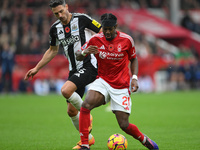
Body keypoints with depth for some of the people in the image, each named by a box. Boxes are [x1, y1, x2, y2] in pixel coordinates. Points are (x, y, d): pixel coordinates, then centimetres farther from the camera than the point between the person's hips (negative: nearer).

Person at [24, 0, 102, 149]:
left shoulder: (82, 19, -10)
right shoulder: (55, 28, 7)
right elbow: (53, 50, 23)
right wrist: (37, 68, 23)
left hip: (89, 66, -7)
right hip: (74, 70, 7)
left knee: (66, 90, -29)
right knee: (71, 111, 6)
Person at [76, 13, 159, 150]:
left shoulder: (127, 40, -7)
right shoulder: (96, 40, -5)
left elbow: (133, 59, 10)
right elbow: (78, 56, 4)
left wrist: (134, 78, -4)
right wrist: (85, 52, -20)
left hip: (121, 86, -1)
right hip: (103, 81, 1)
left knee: (124, 125, -4)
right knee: (86, 105, -28)